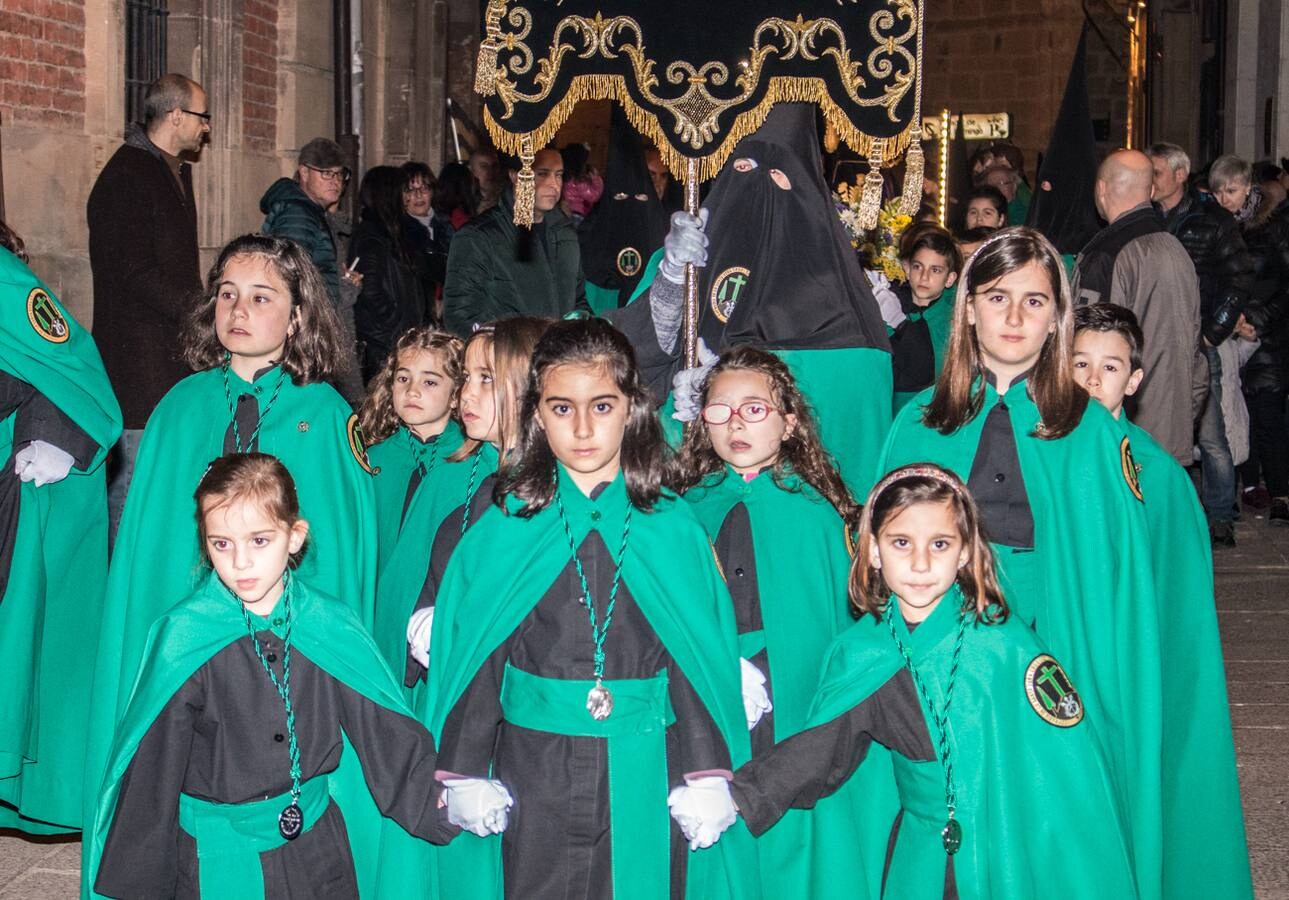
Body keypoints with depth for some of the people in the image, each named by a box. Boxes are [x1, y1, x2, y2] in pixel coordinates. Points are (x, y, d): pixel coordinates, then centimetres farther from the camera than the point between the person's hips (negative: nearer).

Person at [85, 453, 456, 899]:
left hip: (315, 845, 2)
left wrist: (439, 799, -14)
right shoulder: (184, 636, -12)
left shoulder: (331, 627, -6)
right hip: (215, 857, -2)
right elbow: (152, 769, -6)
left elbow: (386, 731, -2)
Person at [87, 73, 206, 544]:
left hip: (174, 348, 9)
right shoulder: (127, 175, -11)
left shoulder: (176, 171, 19)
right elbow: (134, 271, -18)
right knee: (137, 477, -7)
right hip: (138, 355, -9)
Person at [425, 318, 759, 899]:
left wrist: (710, 778, -4)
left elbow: (704, 659, 1)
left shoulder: (673, 530, 2)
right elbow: (473, 659, 2)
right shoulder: (503, 531, 1)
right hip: (534, 780, 0)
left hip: (643, 780, 0)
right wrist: (467, 775, -2)